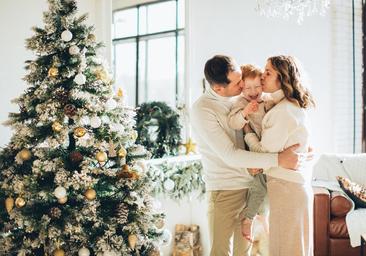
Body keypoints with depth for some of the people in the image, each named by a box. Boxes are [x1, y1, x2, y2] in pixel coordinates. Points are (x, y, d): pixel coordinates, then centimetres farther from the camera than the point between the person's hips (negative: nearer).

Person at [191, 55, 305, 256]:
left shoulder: (238, 98, 3)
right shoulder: (202, 110, -17)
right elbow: (230, 156, -22)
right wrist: (278, 160, -24)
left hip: (251, 184, 6)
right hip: (225, 189, -6)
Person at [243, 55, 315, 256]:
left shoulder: (282, 111, -19)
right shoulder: (294, 106, 10)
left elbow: (265, 153, -16)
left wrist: (247, 129, -5)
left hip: (285, 187, -9)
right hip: (298, 184, 9)